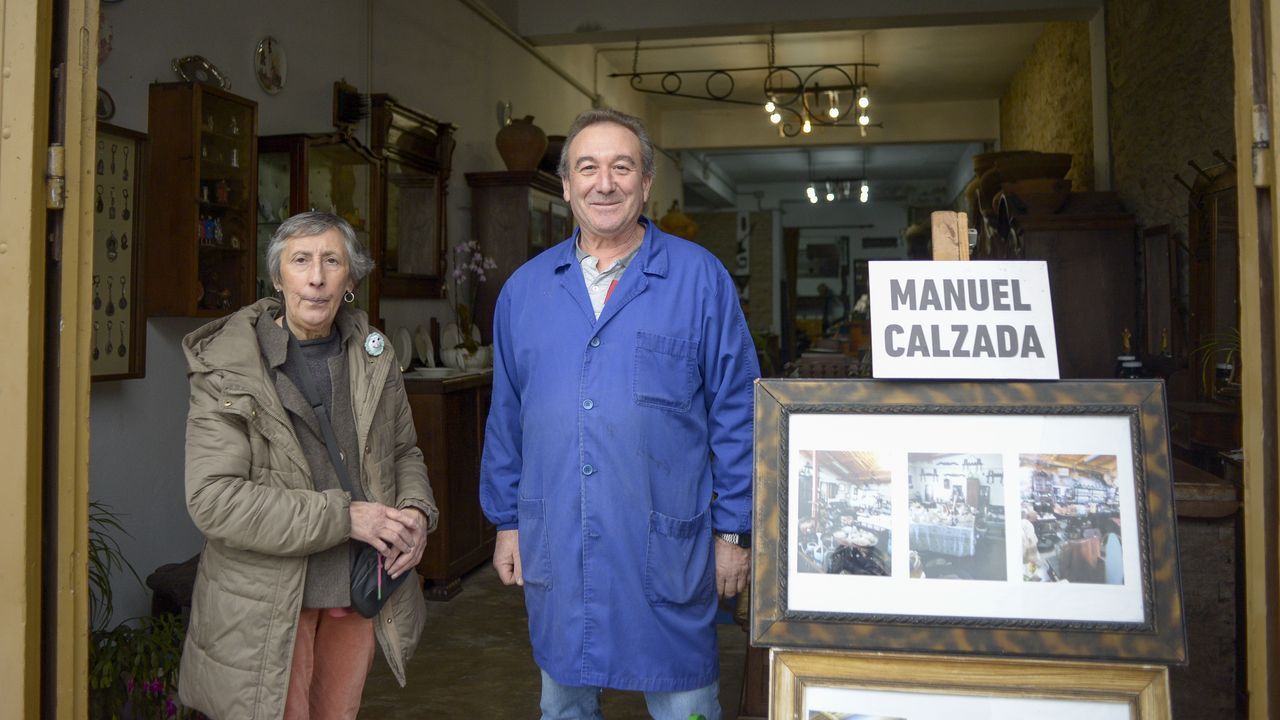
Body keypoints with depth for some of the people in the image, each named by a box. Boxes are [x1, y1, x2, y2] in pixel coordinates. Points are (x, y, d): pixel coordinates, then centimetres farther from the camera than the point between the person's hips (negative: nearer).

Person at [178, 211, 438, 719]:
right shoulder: (228, 369, -11)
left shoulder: (374, 356, 4)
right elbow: (212, 499, -19)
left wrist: (416, 511, -7)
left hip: (361, 592, 5)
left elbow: (405, 452, 15)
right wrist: (343, 517, -22)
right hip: (268, 601, -4)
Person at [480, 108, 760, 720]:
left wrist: (733, 530, -4)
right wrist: (507, 522, 11)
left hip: (666, 550, -3)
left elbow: (736, 413, -3)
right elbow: (506, 418, 12)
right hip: (555, 550, 4)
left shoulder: (699, 278, -4)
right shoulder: (525, 289, 7)